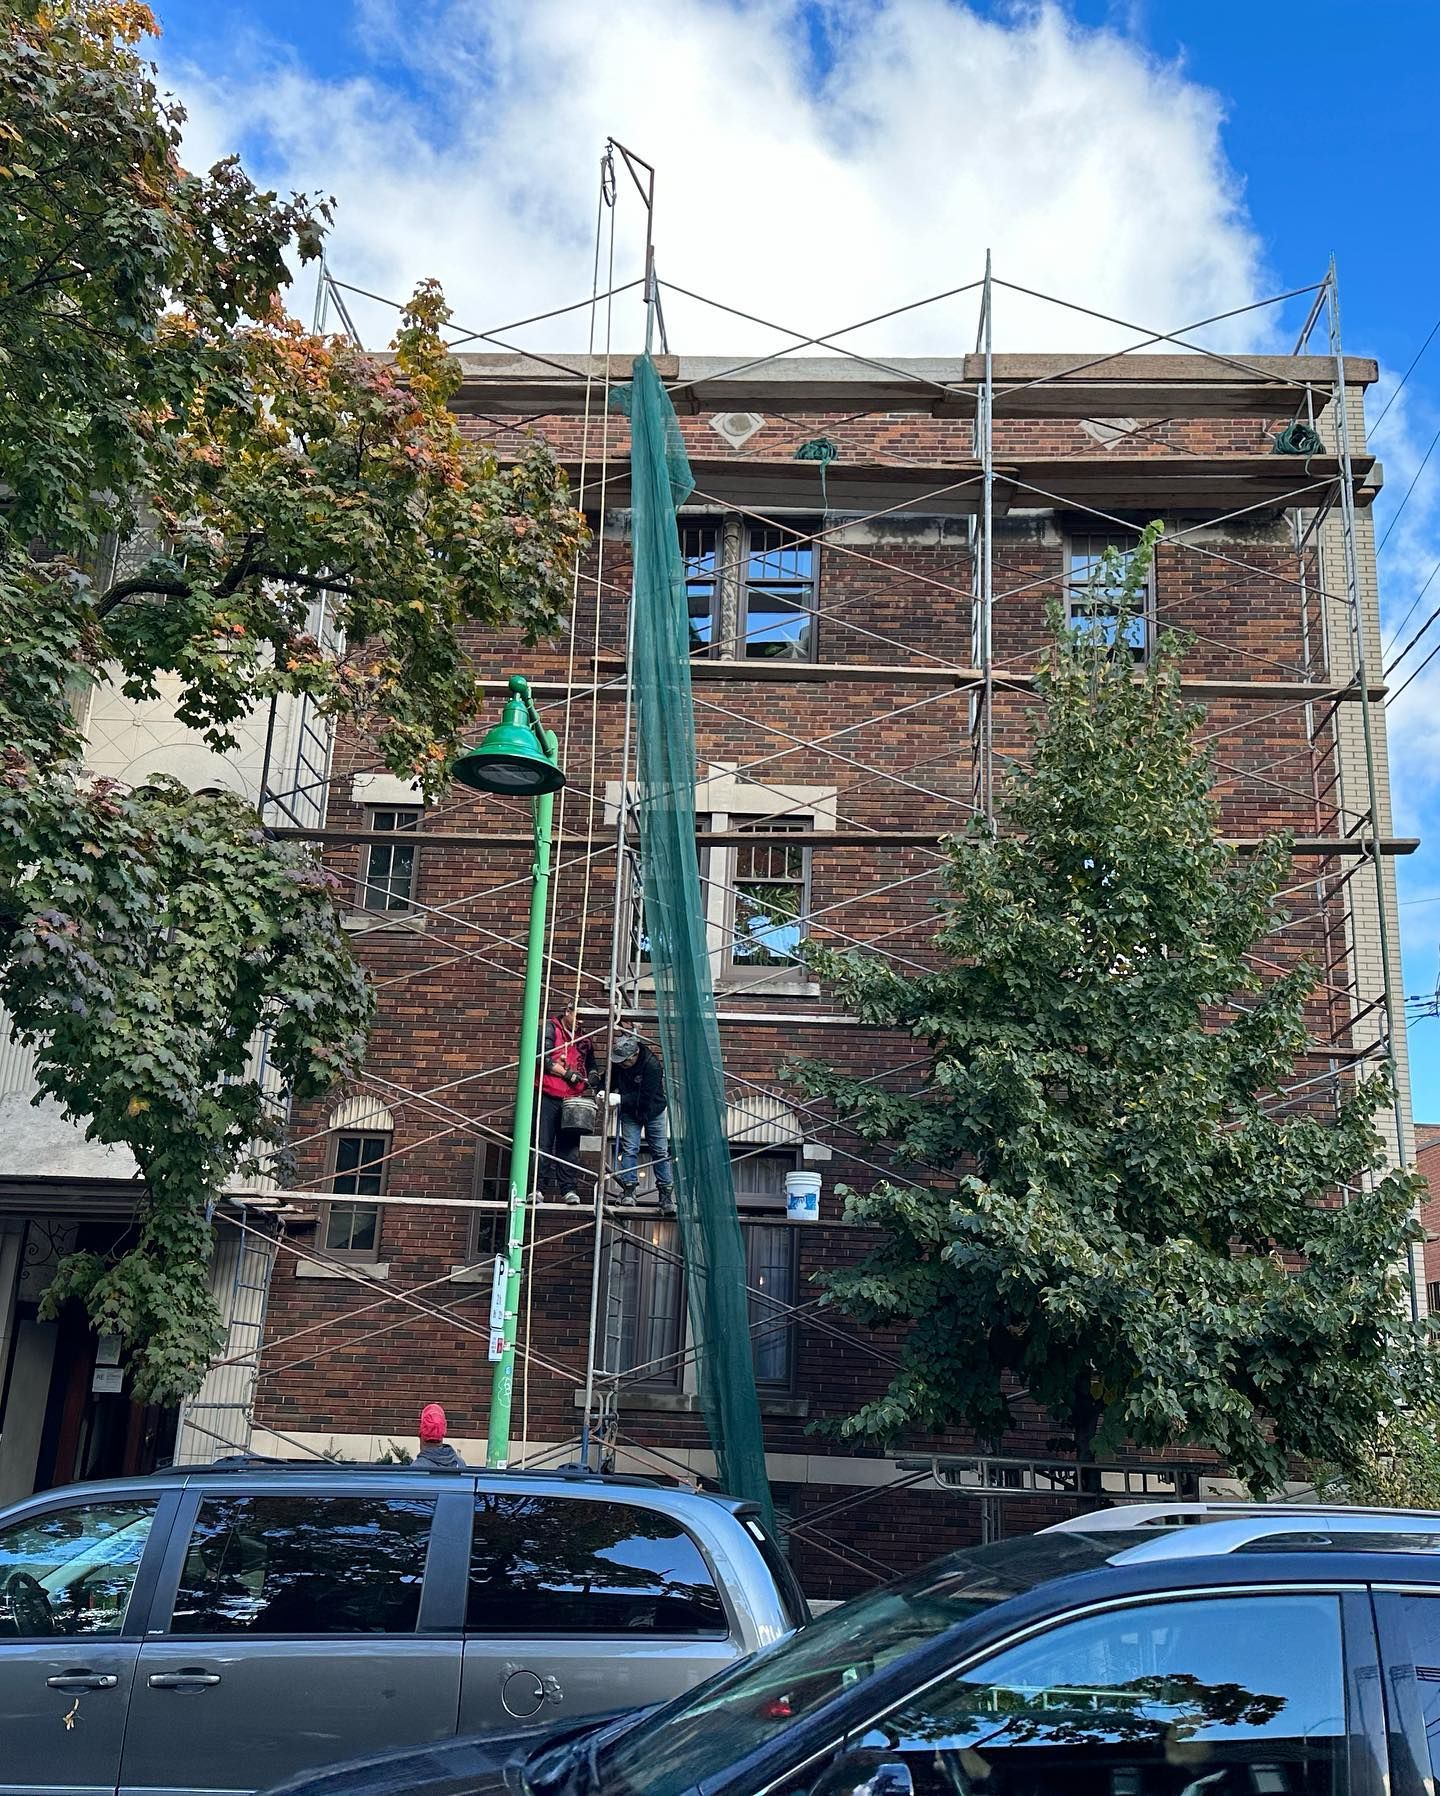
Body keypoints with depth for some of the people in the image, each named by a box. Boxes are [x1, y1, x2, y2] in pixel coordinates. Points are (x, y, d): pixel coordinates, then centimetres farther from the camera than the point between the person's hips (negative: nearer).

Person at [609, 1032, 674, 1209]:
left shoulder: (652, 1064, -31)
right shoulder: (617, 1063, -16)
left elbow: (645, 1097, -32)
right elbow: (609, 1081, 0)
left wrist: (620, 1099, -35)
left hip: (653, 1111, -3)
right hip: (630, 1113, 3)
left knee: (660, 1151, 1)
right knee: (629, 1149, -7)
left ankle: (665, 1192, 5)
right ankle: (628, 1190, -6)